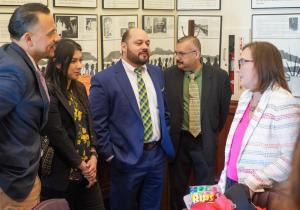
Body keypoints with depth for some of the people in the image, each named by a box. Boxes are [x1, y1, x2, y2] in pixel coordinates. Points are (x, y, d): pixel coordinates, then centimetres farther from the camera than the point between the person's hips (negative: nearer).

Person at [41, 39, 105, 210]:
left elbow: (89, 125, 11)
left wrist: (93, 156, -3)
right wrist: (80, 164, -11)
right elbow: (56, 134, -18)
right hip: (62, 174, -7)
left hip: (86, 171, 7)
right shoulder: (48, 91, -14)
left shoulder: (80, 88, 11)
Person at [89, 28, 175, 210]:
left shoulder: (157, 73, 7)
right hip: (127, 158, -5)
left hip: (157, 154, 5)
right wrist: (111, 155, -11)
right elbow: (97, 124, -11)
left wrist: (165, 139, 11)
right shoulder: (104, 79, -12)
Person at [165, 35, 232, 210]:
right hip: (178, 140, 1)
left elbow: (224, 108, 6)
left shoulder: (219, 76, -8)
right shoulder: (169, 75, -5)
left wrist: (214, 131, 11)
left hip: (205, 142, -1)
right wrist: (169, 132, 7)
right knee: (177, 188, 14)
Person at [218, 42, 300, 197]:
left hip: (257, 195, -6)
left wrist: (253, 184, -26)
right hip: (232, 184, 7)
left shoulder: (283, 103, -16)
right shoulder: (245, 97, 8)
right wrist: (222, 184, 10)